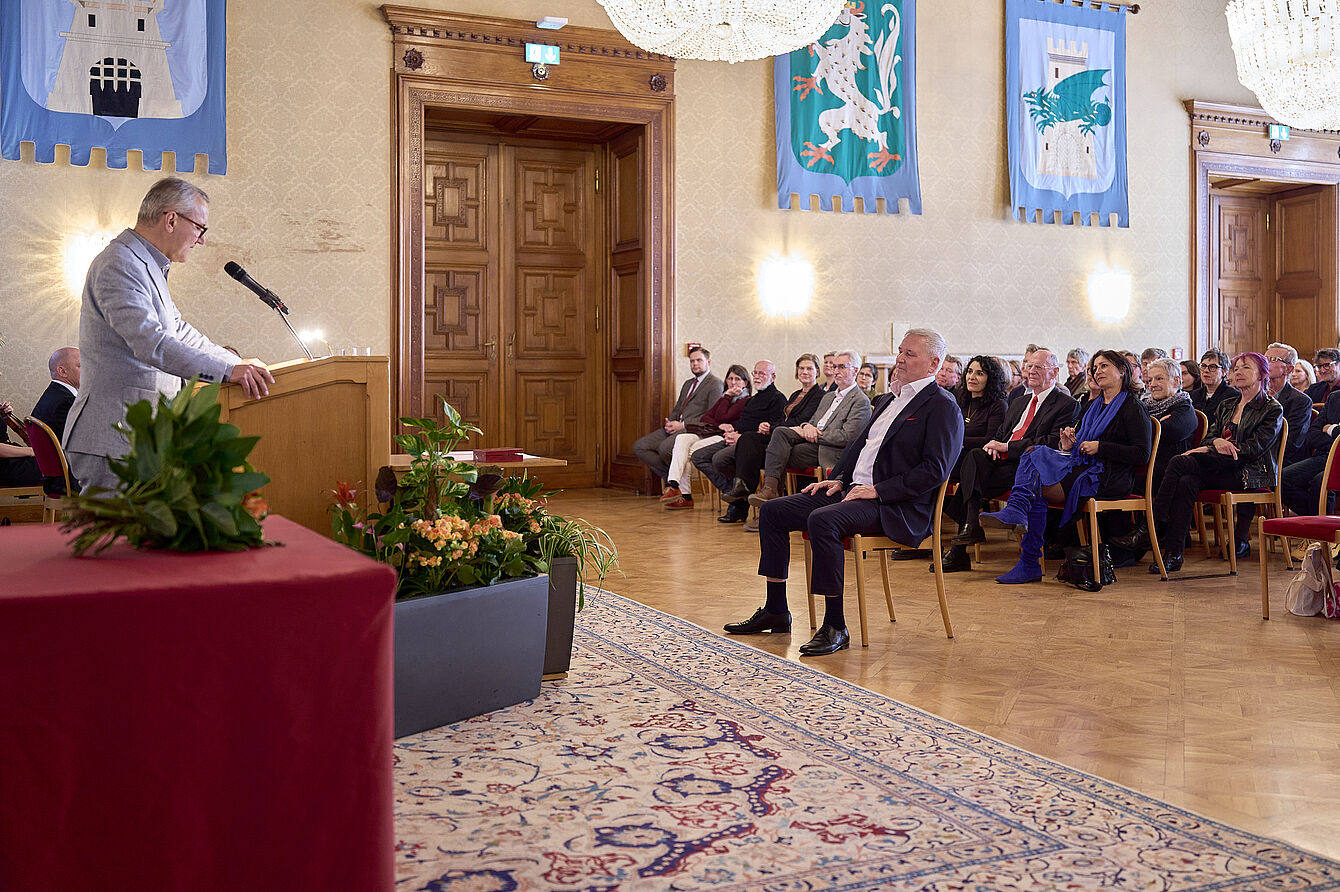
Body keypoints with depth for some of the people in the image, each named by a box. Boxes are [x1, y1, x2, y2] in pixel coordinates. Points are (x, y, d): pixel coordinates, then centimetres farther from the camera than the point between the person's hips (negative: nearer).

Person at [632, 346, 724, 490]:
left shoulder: (715, 384, -1)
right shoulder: (688, 383, 27)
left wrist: (682, 425, -17)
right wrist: (669, 422, 3)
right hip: (674, 428, 9)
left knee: (665, 447, -35)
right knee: (639, 446, -7)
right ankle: (669, 476, -3)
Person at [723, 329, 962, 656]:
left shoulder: (942, 406, -7)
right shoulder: (889, 398, 20)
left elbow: (935, 469, -16)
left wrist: (879, 490, -19)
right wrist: (839, 479, 9)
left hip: (894, 507, -9)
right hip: (852, 489, 9)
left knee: (822, 520, -35)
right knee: (772, 511, 1)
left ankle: (835, 627, -25)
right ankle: (776, 611, 7)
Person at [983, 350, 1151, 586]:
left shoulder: (1132, 407, 0)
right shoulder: (1095, 406, 25)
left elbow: (1142, 454, -9)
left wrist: (1100, 447, -13)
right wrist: (1068, 447, -1)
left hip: (1108, 479, -7)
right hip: (1081, 467, 7)